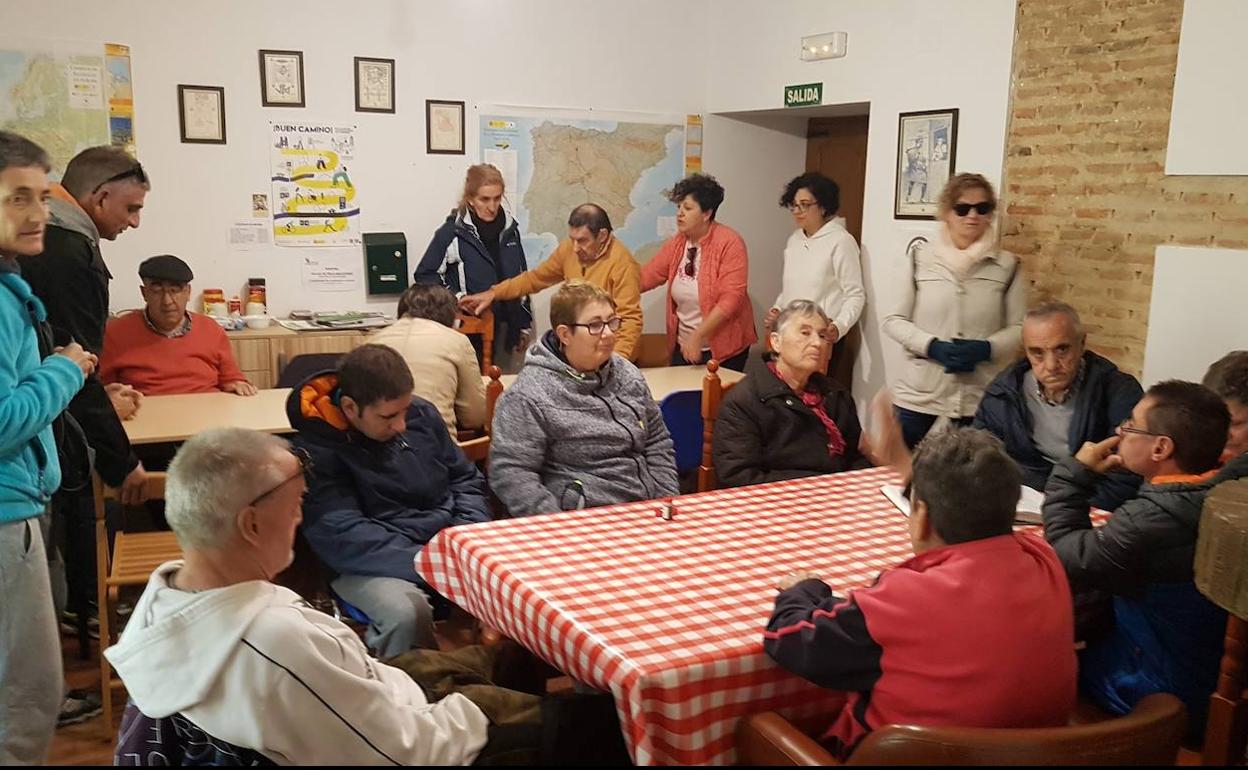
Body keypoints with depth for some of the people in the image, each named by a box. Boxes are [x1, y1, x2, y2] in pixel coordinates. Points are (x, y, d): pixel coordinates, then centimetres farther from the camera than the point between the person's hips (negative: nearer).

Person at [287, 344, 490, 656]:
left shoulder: (421, 414, 6)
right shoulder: (316, 448, -10)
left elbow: (466, 479, 16)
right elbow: (342, 536, -18)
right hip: (373, 561, -5)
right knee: (406, 613, -36)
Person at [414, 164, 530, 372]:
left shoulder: (509, 228, 6)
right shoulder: (453, 232, -9)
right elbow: (425, 275, -3)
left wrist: (524, 325, 15)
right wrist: (455, 297, -16)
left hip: (507, 328, 5)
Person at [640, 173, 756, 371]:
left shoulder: (729, 242, -15)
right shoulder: (676, 243, 4)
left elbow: (732, 298, -21)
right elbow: (645, 277, 3)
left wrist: (698, 336, -23)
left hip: (723, 348, -6)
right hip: (683, 347, 6)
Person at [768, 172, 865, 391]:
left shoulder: (841, 241, -12)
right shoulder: (794, 240, 12)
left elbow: (855, 295, -13)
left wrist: (839, 327, -27)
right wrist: (777, 310, 5)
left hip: (826, 338, -7)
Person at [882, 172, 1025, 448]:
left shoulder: (1007, 265, 1)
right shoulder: (921, 258, 2)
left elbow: (1019, 328, 3)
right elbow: (894, 320, 3)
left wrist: (985, 348, -15)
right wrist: (932, 346, -12)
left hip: (981, 401, 0)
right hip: (919, 397, 0)